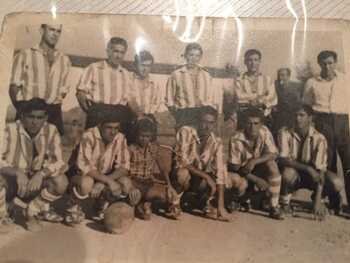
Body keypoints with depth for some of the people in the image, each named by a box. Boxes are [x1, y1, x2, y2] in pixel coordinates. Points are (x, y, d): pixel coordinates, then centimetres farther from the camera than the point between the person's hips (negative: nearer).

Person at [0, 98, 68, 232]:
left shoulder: (51, 131, -11)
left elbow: (59, 162, -15)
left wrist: (41, 174, -34)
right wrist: (17, 173, -43)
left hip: (35, 181, 2)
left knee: (61, 182, -24)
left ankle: (32, 212, 2)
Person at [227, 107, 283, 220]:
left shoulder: (264, 131, -16)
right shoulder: (236, 139, -24)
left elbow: (273, 154, -17)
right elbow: (235, 167, -21)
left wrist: (254, 161, -33)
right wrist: (256, 179, -28)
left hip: (258, 169, 2)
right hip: (241, 172, -2)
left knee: (272, 165, -28)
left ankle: (274, 207, -20)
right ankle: (244, 200, 5)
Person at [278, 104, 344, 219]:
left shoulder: (319, 138, -19)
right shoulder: (285, 133, -19)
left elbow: (320, 170, -24)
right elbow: (282, 159, -26)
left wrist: (318, 201, -31)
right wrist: (308, 168, -40)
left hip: (311, 175, 2)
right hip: (294, 173, -1)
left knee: (337, 184, -25)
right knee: (288, 172, -38)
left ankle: (317, 198, 9)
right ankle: (285, 200, -6)